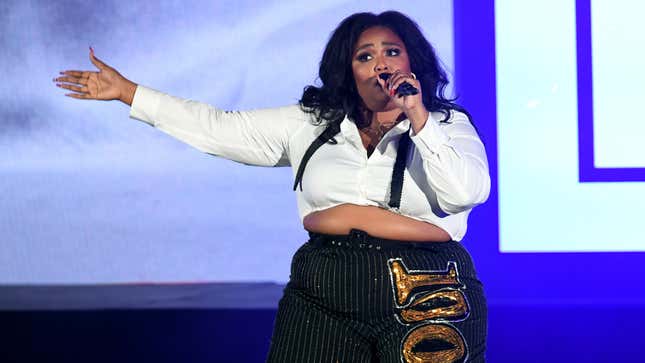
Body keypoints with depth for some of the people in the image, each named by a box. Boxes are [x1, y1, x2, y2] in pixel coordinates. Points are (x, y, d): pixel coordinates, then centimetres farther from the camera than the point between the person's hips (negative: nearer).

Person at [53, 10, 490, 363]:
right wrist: (125, 90, 12)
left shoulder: (448, 125, 5)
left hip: (427, 299, -2)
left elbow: (467, 192, -11)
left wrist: (417, 119, -16)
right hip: (323, 298, 3)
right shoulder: (311, 123, 12)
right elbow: (220, 127, 12)